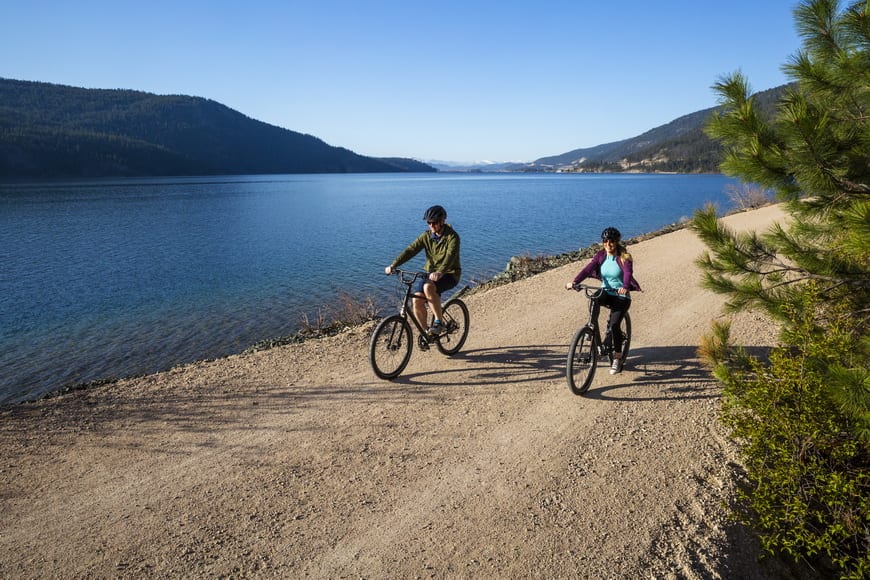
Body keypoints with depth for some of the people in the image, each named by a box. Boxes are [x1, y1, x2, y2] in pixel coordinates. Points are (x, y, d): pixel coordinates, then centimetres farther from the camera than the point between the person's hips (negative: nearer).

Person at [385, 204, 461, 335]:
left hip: (449, 274, -5)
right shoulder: (426, 236, 1)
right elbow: (411, 250, -8)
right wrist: (393, 265, -22)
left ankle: (438, 322, -19)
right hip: (429, 272, 5)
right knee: (417, 300, -16)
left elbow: (450, 256, -31)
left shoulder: (452, 236, -14)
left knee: (428, 287, -35)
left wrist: (440, 272, -50)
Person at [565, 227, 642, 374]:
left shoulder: (624, 257, -11)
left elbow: (628, 273, -28)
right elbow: (587, 269, -13)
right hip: (606, 293, 3)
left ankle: (617, 358, 1)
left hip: (621, 296, -3)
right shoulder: (600, 256, 0)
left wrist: (625, 287, -49)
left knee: (614, 324, -18)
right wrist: (574, 282, -29)